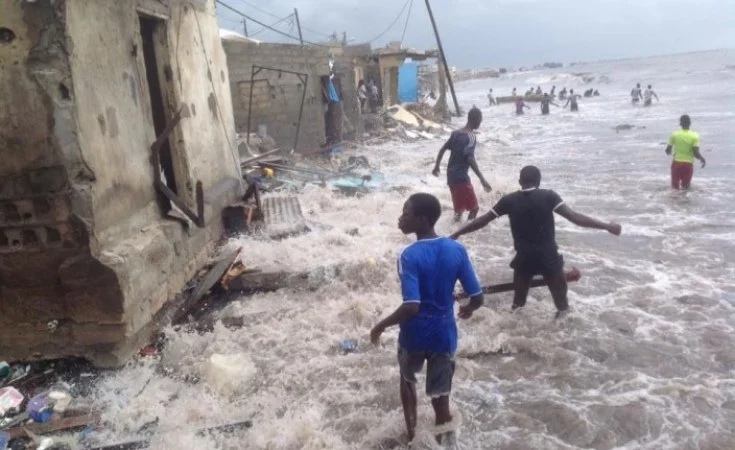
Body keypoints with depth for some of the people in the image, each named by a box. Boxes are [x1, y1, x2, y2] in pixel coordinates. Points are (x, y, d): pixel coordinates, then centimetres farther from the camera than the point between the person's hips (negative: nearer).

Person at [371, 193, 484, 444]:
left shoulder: (409, 256, -21)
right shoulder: (457, 250, -7)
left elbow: (411, 307, -28)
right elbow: (477, 298, -4)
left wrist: (381, 326, -14)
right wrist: (468, 309, 18)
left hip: (414, 335, -2)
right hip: (444, 335, 2)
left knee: (408, 380, 28)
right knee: (440, 398, 12)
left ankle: (411, 433, 42)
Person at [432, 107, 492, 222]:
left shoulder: (456, 133, 8)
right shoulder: (471, 137, -16)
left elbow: (442, 149, 15)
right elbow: (469, 158, -27)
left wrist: (437, 166, 28)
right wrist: (482, 179, -30)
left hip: (451, 175, 9)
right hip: (461, 177, -9)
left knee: (460, 207, 22)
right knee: (474, 207, 0)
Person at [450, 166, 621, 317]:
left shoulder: (509, 200, -3)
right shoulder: (548, 196, -8)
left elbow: (482, 221, 2)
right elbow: (574, 217, -16)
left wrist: (456, 234, 12)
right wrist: (607, 226, -12)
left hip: (524, 259, 2)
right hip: (549, 257, -2)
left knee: (518, 303, 19)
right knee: (561, 303, 16)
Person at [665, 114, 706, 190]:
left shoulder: (674, 134, -5)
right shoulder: (694, 136, -8)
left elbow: (668, 151, -1)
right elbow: (696, 153, -12)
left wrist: (669, 152, 22)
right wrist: (702, 159, 8)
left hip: (676, 163, 1)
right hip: (688, 164, 0)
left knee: (675, 186, 10)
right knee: (685, 187, 14)